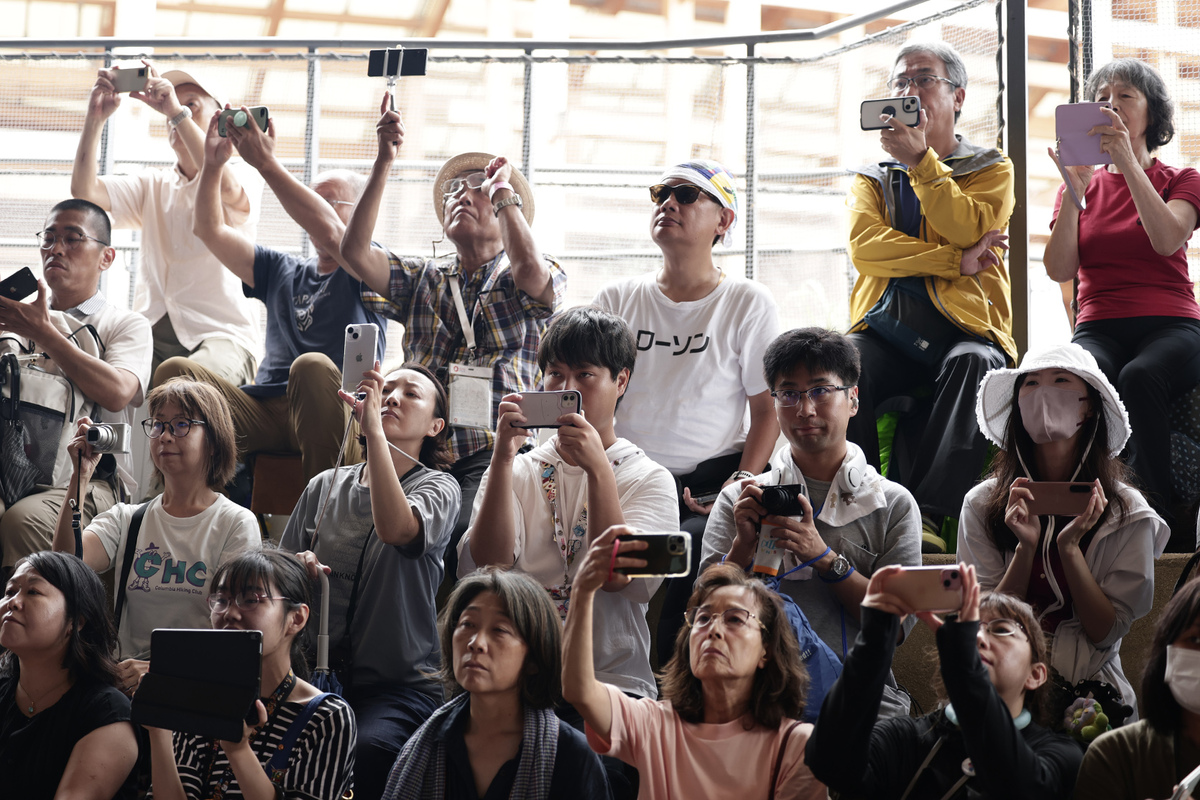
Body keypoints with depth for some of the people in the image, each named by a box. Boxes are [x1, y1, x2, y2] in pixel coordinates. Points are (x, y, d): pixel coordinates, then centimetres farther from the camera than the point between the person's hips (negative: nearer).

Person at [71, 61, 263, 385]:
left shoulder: (245, 176, 7)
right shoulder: (153, 184, 21)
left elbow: (227, 188, -19)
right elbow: (84, 191, 5)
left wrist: (178, 110, -22)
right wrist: (95, 117, -7)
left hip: (221, 332, -4)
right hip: (153, 331, 4)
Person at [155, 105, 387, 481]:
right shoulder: (282, 271, 27)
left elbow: (330, 233, -12)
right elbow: (210, 230, 20)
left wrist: (266, 163, -15)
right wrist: (213, 163, 5)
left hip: (328, 421, -5)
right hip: (264, 414, 5)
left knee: (312, 366, -38)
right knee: (175, 370, -16)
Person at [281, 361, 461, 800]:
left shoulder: (438, 488, 2)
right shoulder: (324, 487, 14)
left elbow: (395, 528, -23)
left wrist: (373, 429, -24)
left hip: (402, 682, -3)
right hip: (320, 675, 4)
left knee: (369, 748, -35)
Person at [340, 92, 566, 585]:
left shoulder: (531, 281, 14)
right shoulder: (423, 280, 22)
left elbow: (529, 271, -13)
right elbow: (354, 251, 5)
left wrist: (504, 191, 0)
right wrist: (384, 162, -1)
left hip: (497, 451, -3)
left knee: (467, 533, -34)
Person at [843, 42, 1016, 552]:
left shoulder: (990, 169, 18)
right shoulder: (872, 178, 24)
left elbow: (968, 230, -5)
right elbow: (865, 247, 1)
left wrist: (919, 158, -10)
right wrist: (956, 262, -10)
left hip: (962, 325, -2)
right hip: (886, 328, 2)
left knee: (974, 363, -37)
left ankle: (926, 514, -42)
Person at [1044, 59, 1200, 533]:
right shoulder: (1084, 186, 20)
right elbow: (1059, 270, 3)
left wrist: (1128, 163, -16)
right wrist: (1074, 191, -8)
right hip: (1099, 329, 2)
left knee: (1139, 377, -37)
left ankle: (1154, 518, -36)